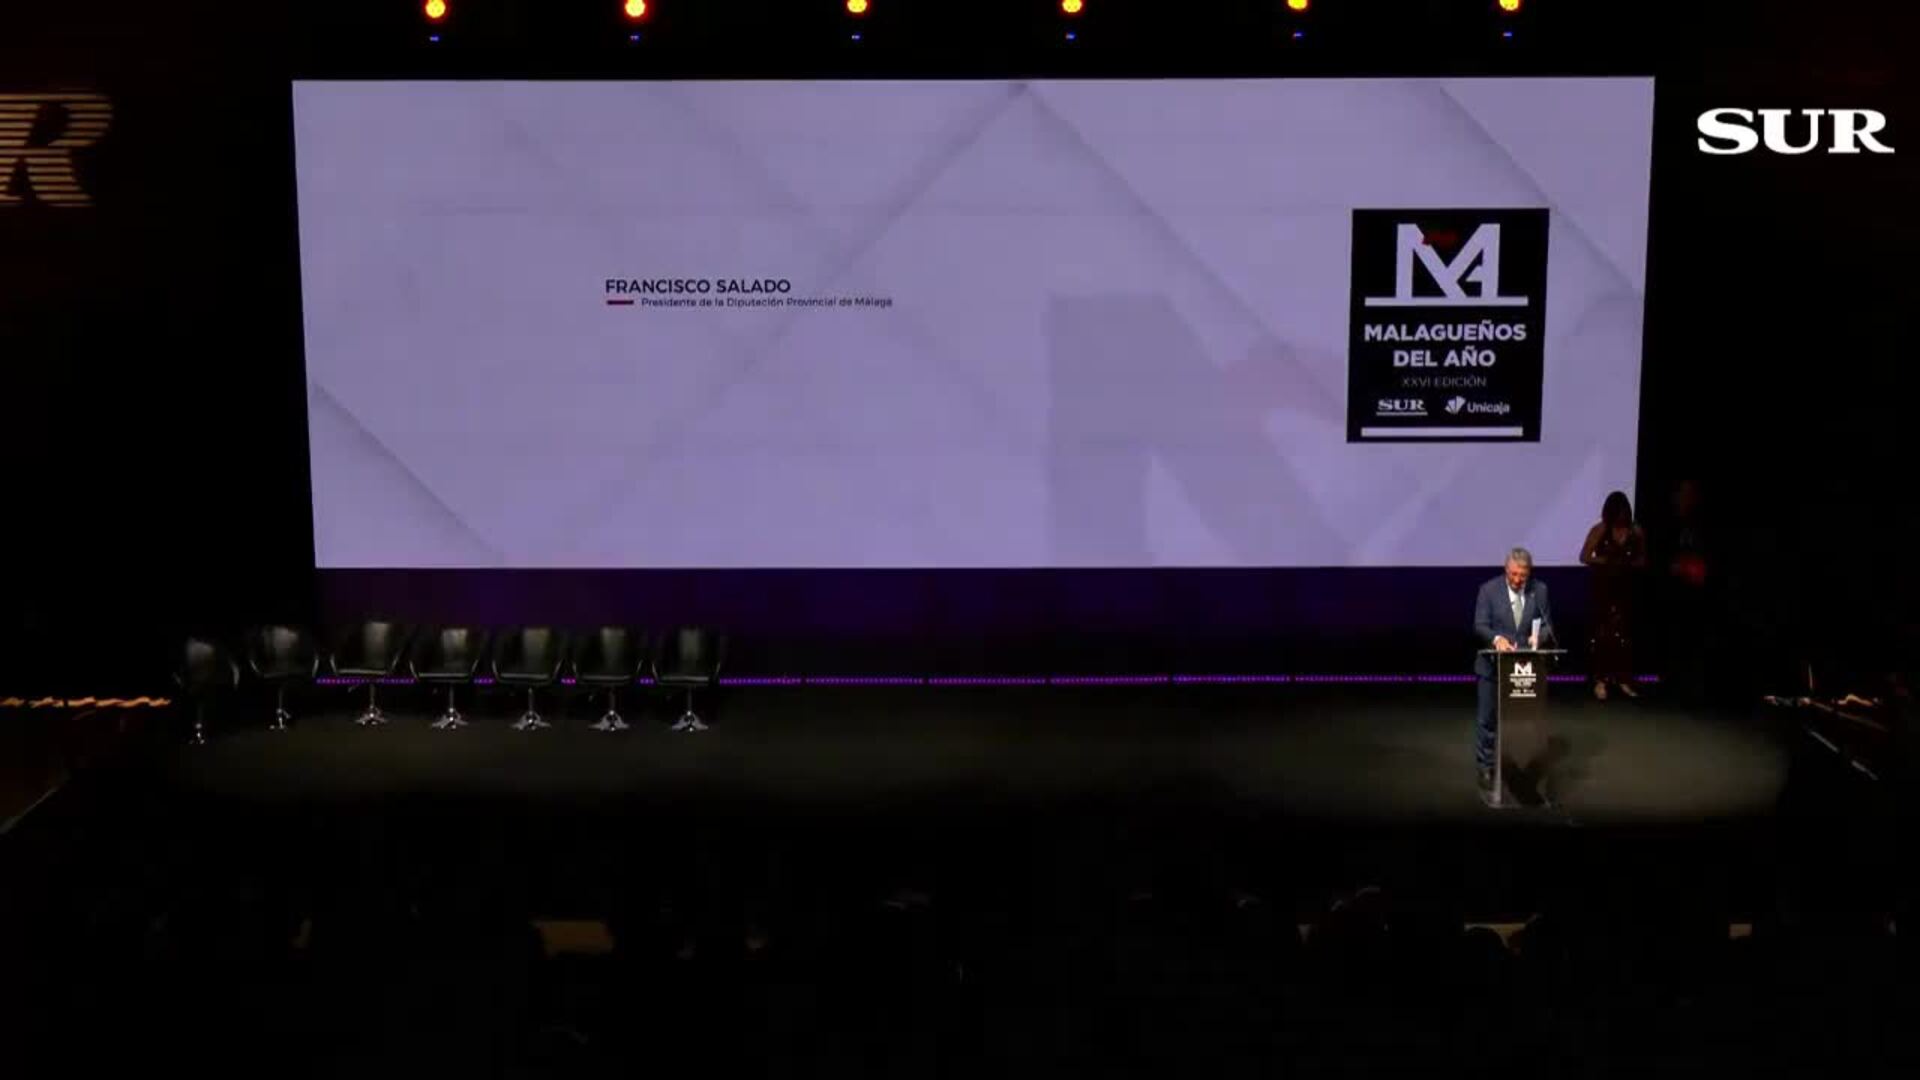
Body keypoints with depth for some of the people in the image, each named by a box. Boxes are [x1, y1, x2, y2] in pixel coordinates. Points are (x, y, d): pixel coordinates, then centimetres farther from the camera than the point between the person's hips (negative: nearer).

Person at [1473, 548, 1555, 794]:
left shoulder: (1539, 590, -2)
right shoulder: (1489, 590, -9)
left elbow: (1547, 625, 1)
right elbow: (1479, 626, -12)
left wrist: (1538, 636, -22)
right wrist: (1496, 639, -32)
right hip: (1493, 664, -2)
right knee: (1488, 718, 3)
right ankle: (1486, 769, 12)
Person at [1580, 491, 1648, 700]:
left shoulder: (1636, 532, 2)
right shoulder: (1600, 530, -5)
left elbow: (1642, 560, 9)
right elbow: (1584, 557, -6)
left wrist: (1629, 564, -11)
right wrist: (1607, 561, -16)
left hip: (1626, 587, 3)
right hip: (1604, 586, -3)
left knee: (1625, 633, 4)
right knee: (1603, 632, -4)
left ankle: (1623, 680, 10)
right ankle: (1600, 680, 0)